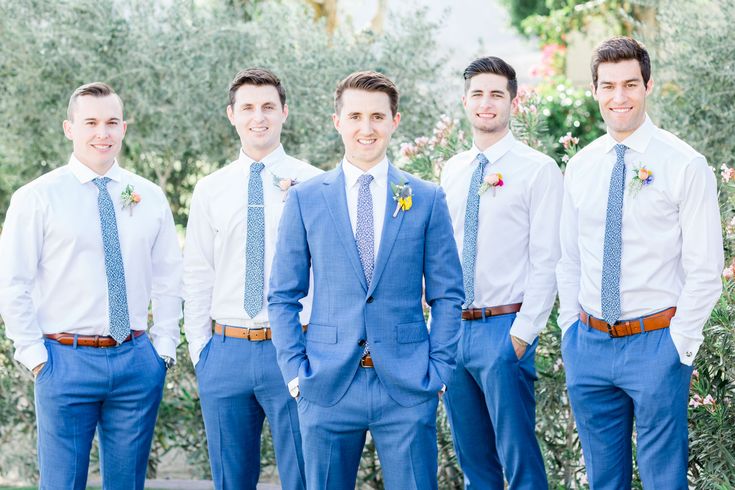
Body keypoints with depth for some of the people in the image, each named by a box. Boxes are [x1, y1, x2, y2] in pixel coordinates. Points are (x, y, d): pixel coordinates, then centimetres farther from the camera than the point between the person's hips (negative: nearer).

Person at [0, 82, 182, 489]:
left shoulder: (150, 197, 8)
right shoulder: (36, 198, -3)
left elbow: (168, 280, 12)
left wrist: (163, 348, 5)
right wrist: (35, 356, -6)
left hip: (138, 361, 3)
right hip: (66, 360, -3)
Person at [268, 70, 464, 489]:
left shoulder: (427, 199, 5)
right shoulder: (305, 199, 6)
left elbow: (447, 295, 6)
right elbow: (284, 296, 7)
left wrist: (438, 371, -3)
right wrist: (295, 370, -1)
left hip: (408, 387, 0)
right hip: (328, 386, 1)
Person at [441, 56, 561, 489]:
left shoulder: (538, 169, -6)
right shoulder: (452, 170, 13)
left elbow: (546, 261, -9)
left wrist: (523, 333, -14)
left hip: (504, 329, -6)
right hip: (453, 330, 6)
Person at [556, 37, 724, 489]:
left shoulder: (685, 165, -7)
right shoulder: (580, 167, 7)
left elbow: (705, 269, -8)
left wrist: (679, 344, -11)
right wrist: (571, 328, 7)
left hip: (657, 344, -5)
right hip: (589, 345, 5)